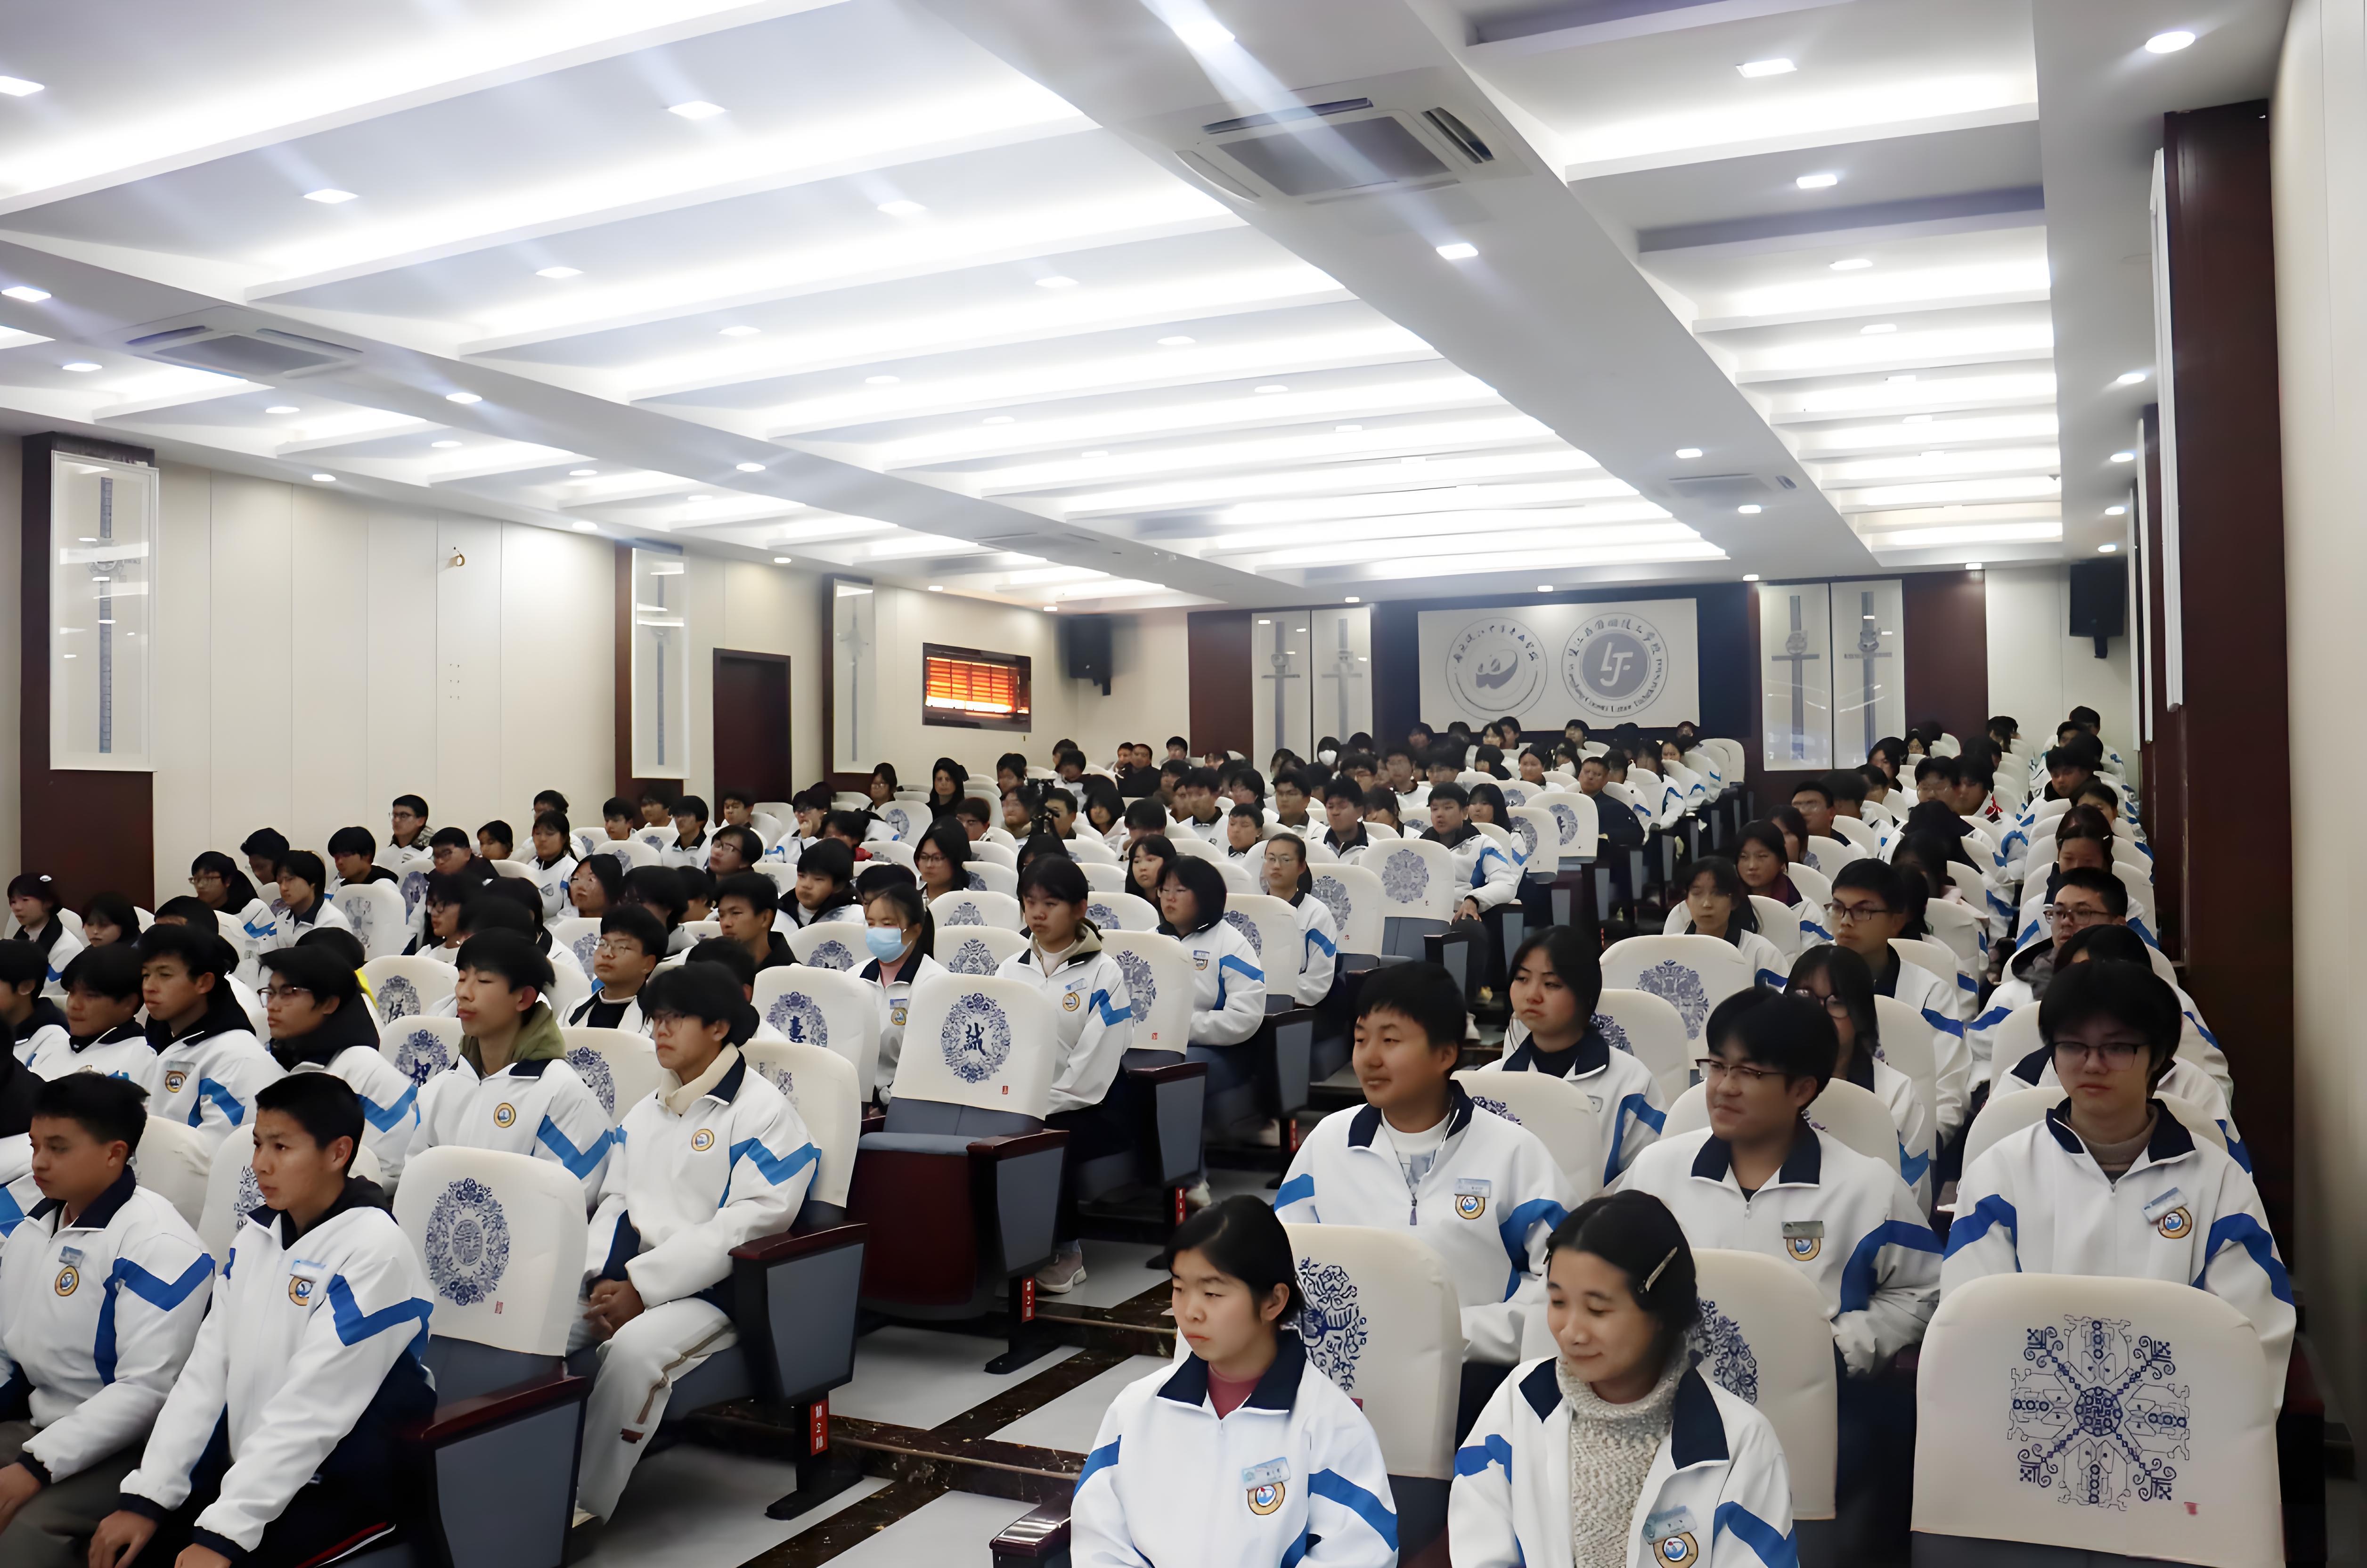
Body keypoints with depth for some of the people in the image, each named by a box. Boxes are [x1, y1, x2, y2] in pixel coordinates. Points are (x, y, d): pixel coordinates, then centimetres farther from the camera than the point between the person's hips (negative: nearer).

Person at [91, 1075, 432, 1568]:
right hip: (244, 1467, 7)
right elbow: (208, 1368, 4)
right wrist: (147, 1494, -4)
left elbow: (311, 1408, -23)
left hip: (338, 1486, -7)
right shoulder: (257, 1234, 6)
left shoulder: (375, 1251, -19)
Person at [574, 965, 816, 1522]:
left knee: (634, 1349, -33)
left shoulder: (763, 1113, -6)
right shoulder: (644, 1111, 21)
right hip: (622, 1284, 7)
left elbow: (750, 1222, -15)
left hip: (712, 1290, -7)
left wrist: (642, 1286, -17)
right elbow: (615, 1201, 17)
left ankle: (584, 1505, -20)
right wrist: (602, 1279, -4)